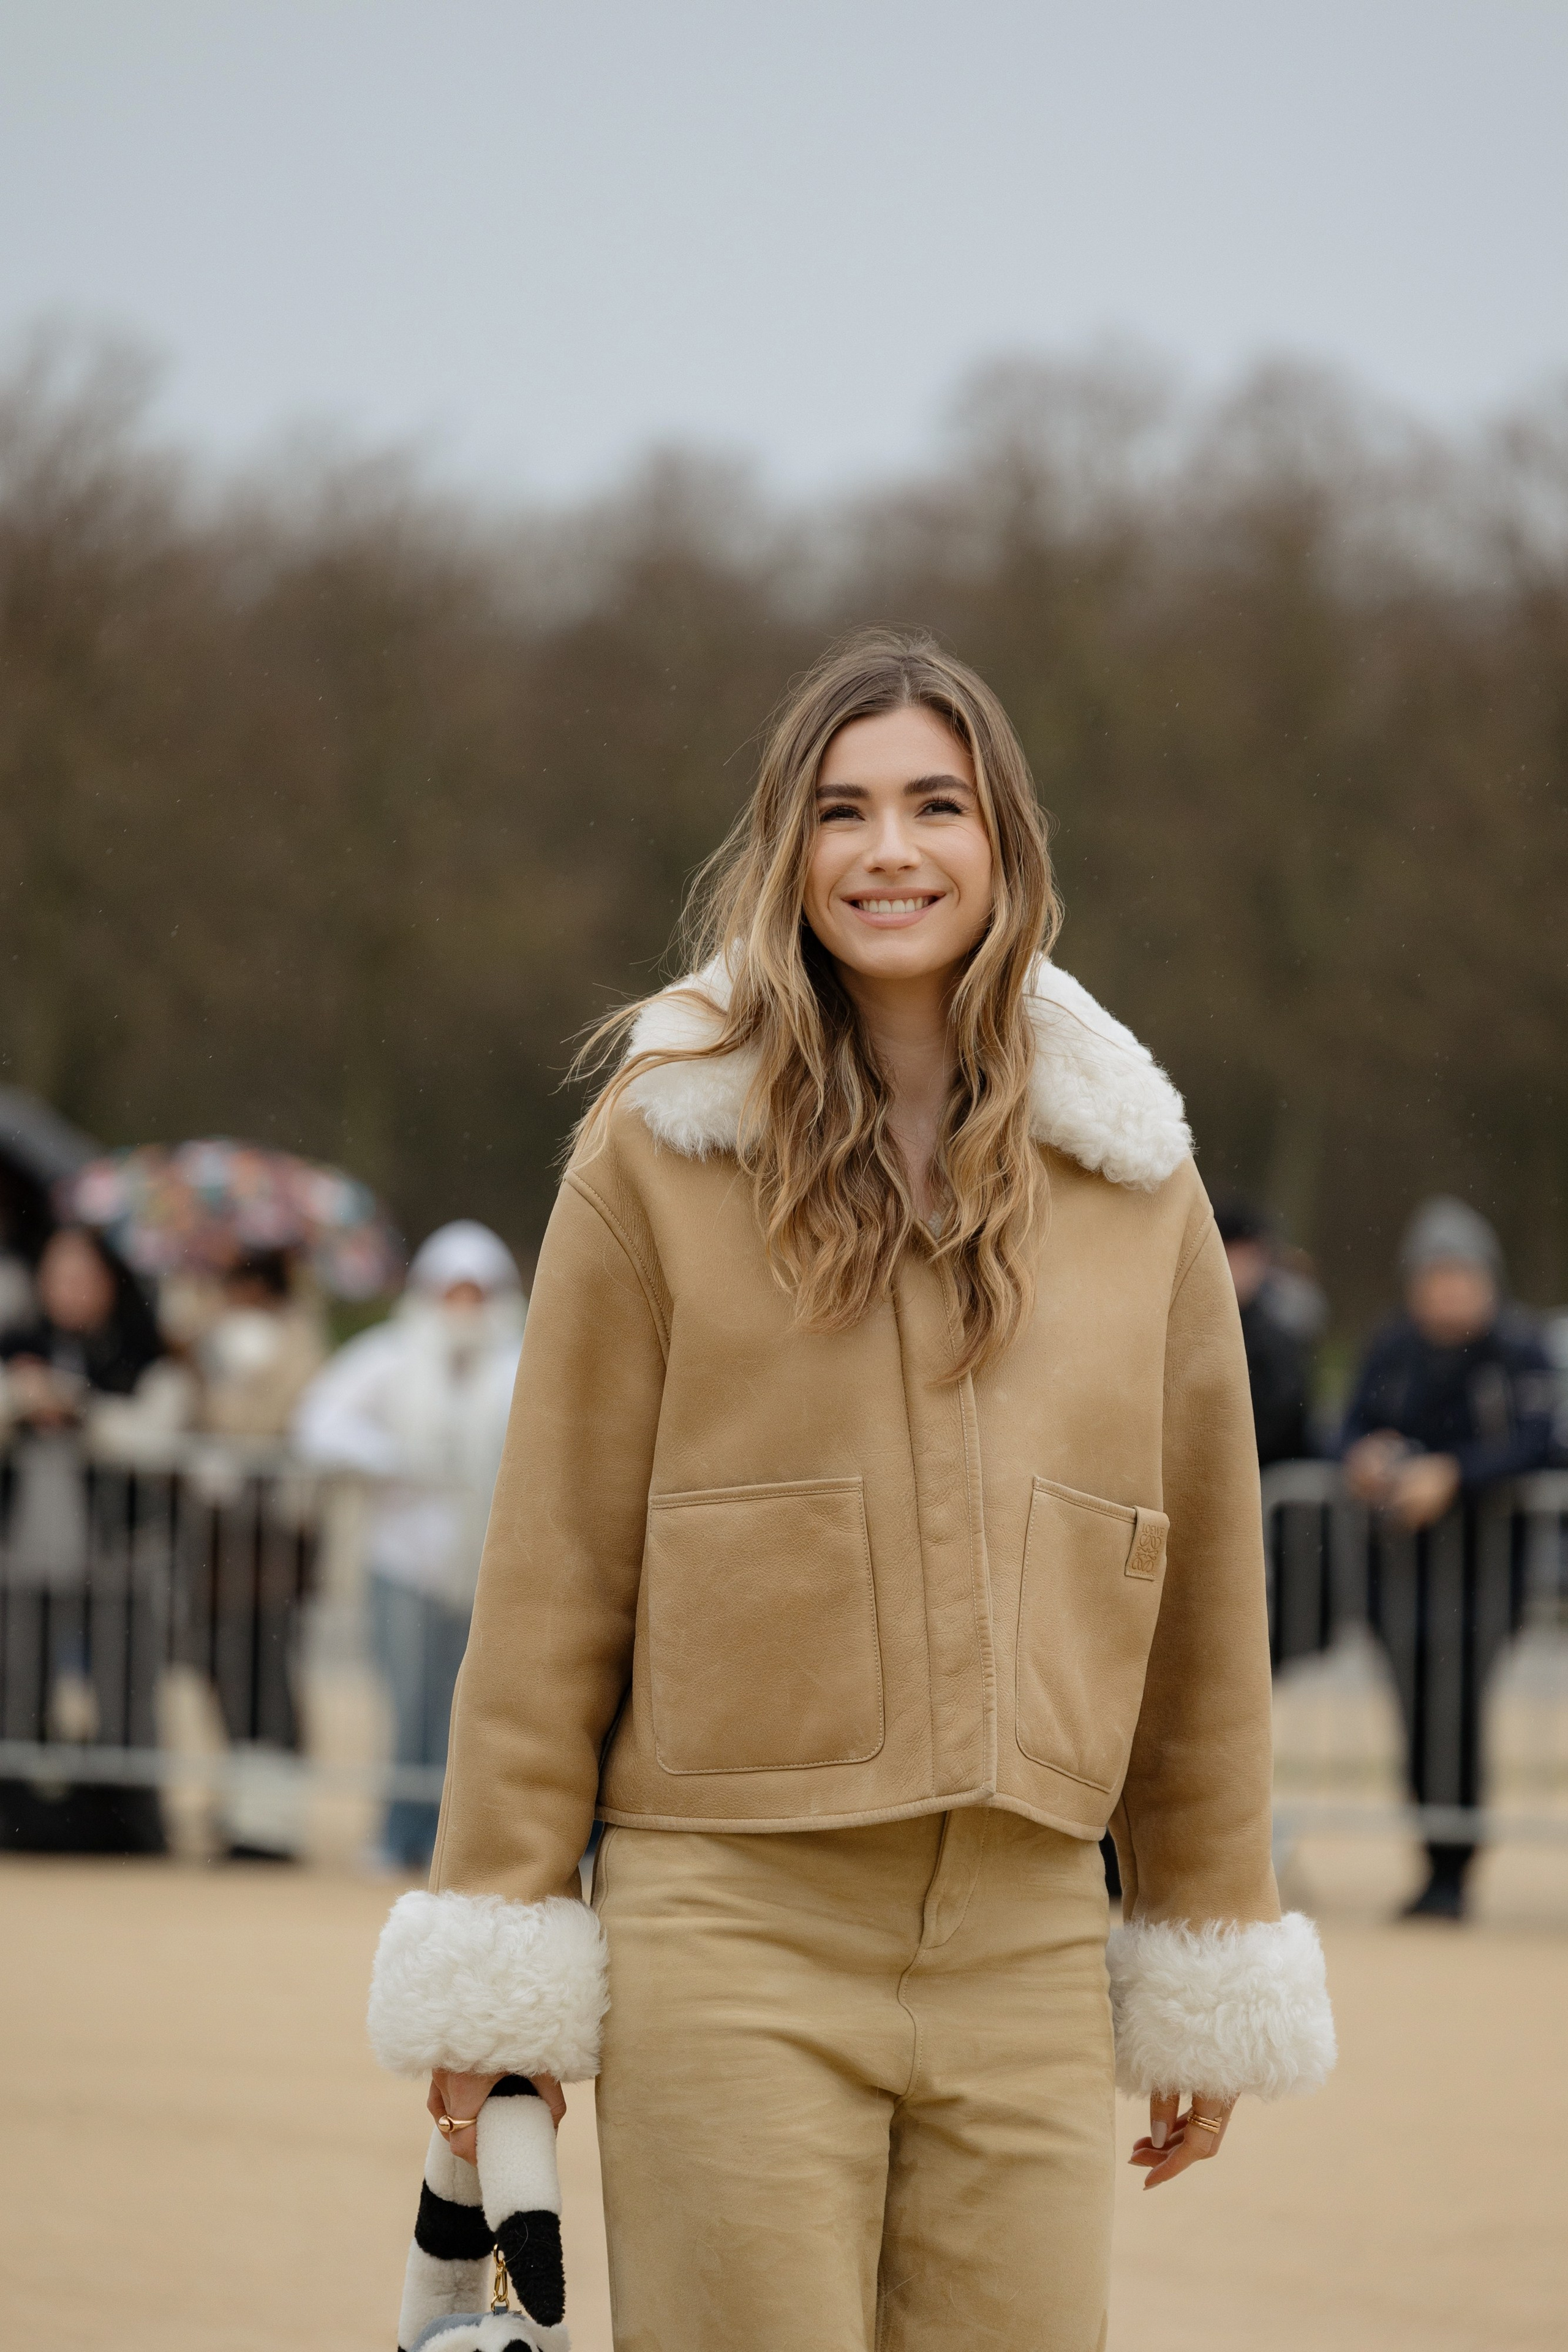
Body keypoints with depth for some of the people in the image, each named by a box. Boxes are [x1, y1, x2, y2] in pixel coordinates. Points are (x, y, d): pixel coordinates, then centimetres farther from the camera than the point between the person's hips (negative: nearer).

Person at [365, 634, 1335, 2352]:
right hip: (729, 1934, -3)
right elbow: (553, 1571, 2)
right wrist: (501, 1962, -1)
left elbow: (1201, 1584, 14)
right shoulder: (663, 1148, 1)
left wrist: (1214, 1972, 14)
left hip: (1029, 1949, 3)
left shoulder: (1131, 1178, 9)